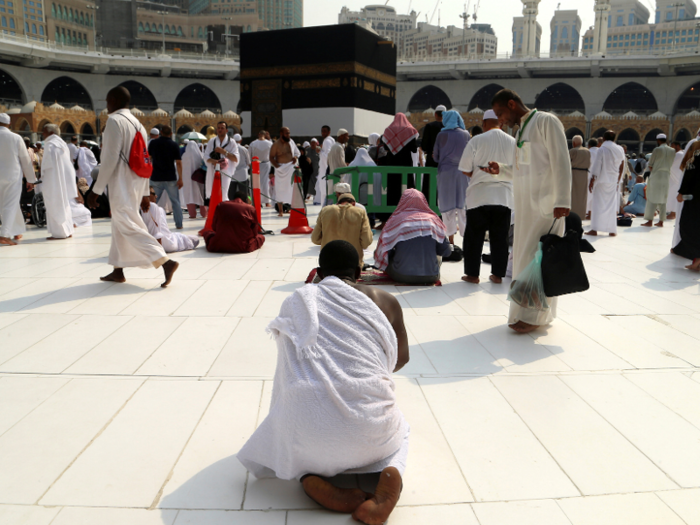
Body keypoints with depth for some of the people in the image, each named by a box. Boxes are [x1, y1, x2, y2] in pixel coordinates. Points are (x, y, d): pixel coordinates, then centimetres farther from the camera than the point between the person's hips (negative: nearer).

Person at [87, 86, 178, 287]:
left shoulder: (114, 121, -11)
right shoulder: (138, 124, 14)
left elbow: (110, 159, -17)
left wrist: (96, 190, -14)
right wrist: (145, 191, 18)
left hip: (121, 186, -9)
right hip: (135, 185, 9)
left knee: (129, 226, -9)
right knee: (119, 226, 16)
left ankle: (165, 261, -20)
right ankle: (118, 271, 23)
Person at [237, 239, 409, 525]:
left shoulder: (295, 303, 13)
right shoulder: (385, 300, 10)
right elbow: (402, 357, 27)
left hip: (309, 433, 0)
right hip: (370, 427, 0)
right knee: (399, 429, 37)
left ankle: (311, 479, 5)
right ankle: (391, 472, 3)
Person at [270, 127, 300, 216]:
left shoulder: (291, 141, 7)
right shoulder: (276, 145, -5)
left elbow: (297, 152, 18)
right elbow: (271, 157, -4)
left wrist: (295, 157, -4)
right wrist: (277, 166, -17)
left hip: (291, 168, 3)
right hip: (281, 169, -3)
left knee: (293, 189, 1)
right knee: (280, 190, 0)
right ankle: (280, 211, 8)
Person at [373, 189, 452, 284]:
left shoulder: (396, 220, -5)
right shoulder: (433, 220, -1)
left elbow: (383, 252, -3)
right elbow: (446, 251, 3)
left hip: (402, 276, -3)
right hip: (431, 277, 3)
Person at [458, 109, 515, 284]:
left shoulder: (476, 141, -6)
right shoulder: (513, 142, 4)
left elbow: (465, 170, -4)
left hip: (479, 195, -3)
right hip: (504, 196, 3)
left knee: (474, 236, 7)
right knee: (500, 237, 10)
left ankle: (472, 274, 10)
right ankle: (498, 274, 14)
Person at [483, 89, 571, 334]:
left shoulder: (547, 122, -6)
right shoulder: (521, 129, 20)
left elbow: (561, 162, -14)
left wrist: (562, 200, -20)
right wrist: (501, 169, 7)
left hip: (545, 206, -9)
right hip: (526, 205, 9)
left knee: (536, 257, -7)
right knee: (524, 256, 9)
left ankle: (533, 316, 0)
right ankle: (538, 312, 18)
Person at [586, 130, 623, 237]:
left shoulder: (601, 149, -8)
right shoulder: (620, 150, 8)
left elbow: (597, 165, -12)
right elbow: (622, 167, 10)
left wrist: (592, 180, -10)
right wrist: (618, 181, 18)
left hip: (601, 181, -4)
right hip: (613, 181, 4)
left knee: (598, 204, -2)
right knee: (612, 205, 9)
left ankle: (595, 229, -6)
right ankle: (612, 230, 9)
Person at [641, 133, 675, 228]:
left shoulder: (657, 149, -8)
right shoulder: (672, 150, 7)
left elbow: (650, 165, -6)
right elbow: (671, 164, 12)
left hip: (656, 175, -5)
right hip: (667, 176, 5)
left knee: (652, 199, -3)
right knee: (663, 200, 9)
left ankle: (650, 221, -6)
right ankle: (661, 221, 10)